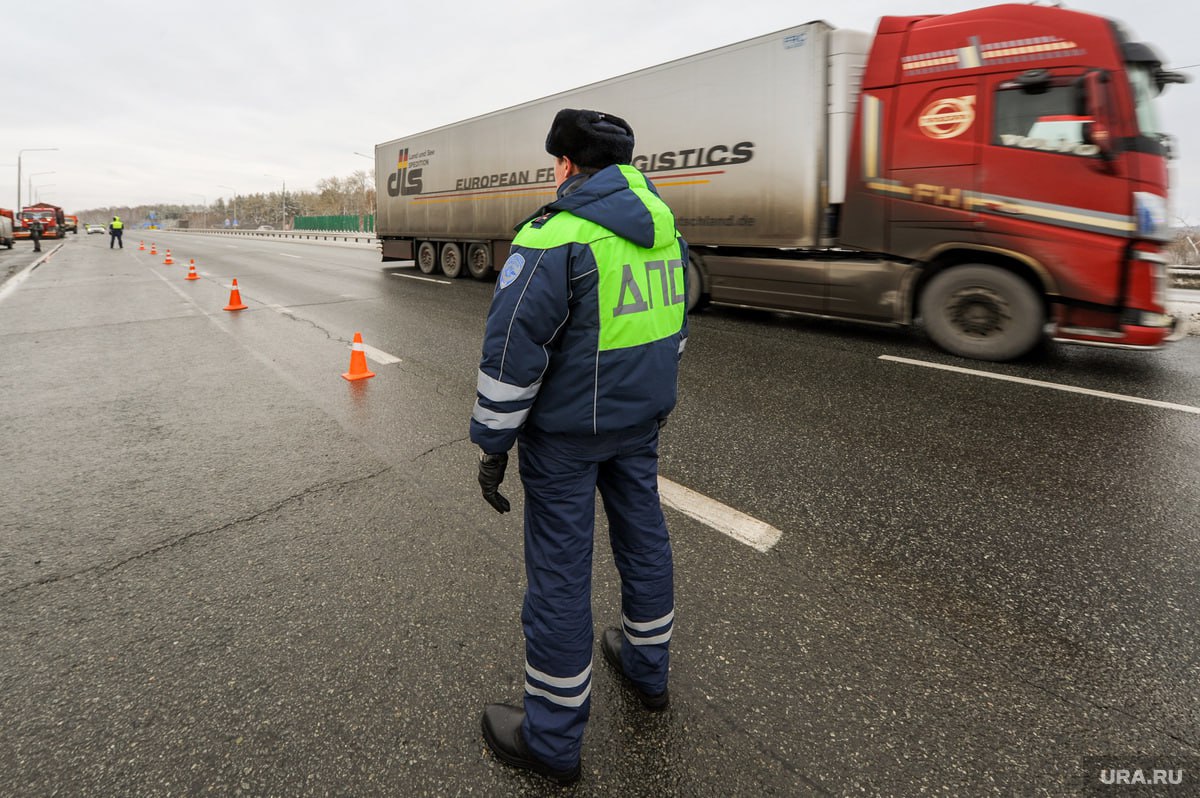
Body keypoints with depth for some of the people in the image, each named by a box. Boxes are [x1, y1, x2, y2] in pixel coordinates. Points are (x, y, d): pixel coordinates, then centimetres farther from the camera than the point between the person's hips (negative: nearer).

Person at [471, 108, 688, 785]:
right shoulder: (664, 228, 7)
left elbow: (512, 353, -20)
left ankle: (553, 740, 20)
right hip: (640, 421, 8)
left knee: (560, 569, 3)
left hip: (567, 430, -7)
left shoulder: (555, 236, -18)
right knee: (643, 532, 21)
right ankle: (647, 668, 44)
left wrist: (494, 443, -12)